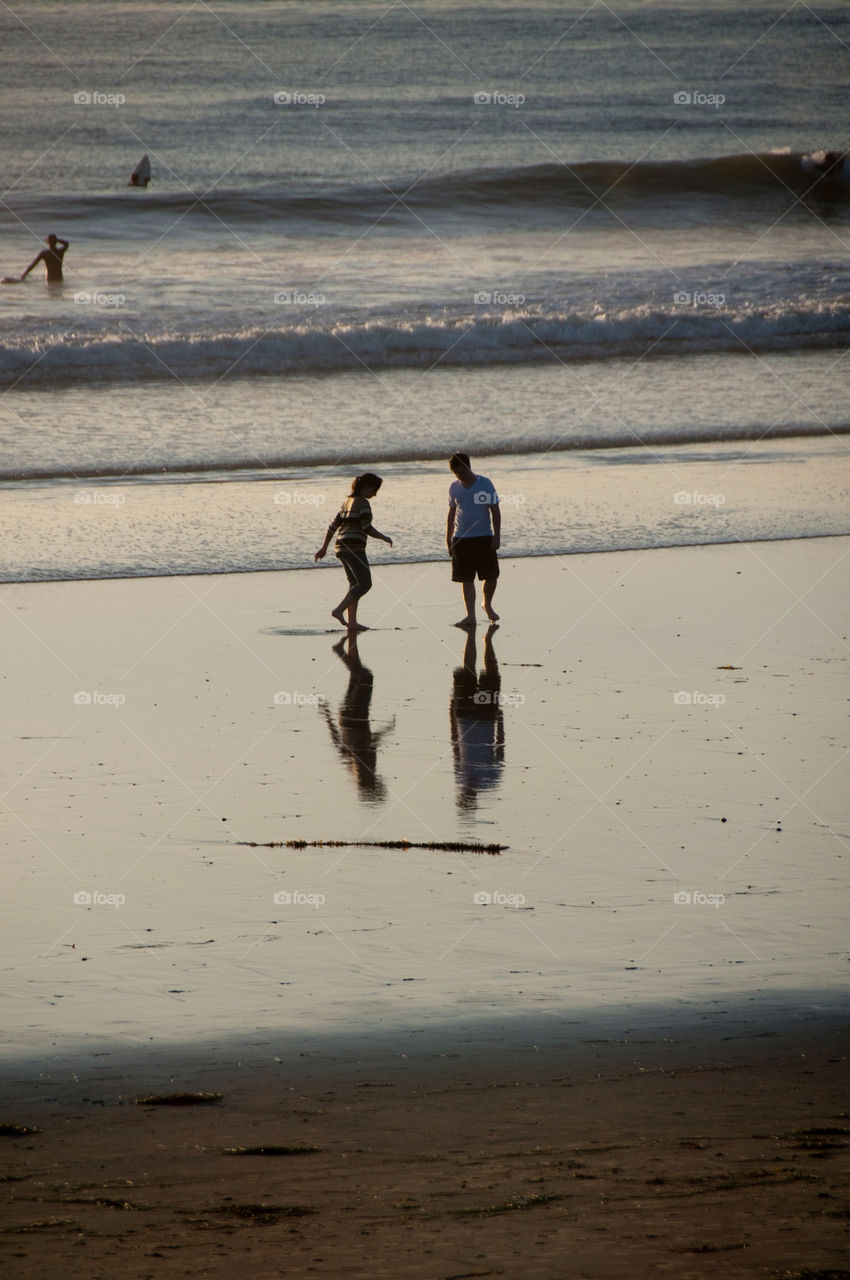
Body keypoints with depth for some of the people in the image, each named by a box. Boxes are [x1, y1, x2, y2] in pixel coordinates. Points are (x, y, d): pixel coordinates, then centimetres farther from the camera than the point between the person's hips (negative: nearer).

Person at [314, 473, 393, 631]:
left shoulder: (347, 502, 17)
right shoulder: (362, 503, -10)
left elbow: (333, 525, 17)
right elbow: (367, 528, -18)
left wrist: (324, 547, 19)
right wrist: (384, 538, -4)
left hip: (341, 547, 9)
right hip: (354, 548, -9)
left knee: (355, 584, 13)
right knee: (365, 583, -6)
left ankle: (352, 622, 8)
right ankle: (339, 610, -18)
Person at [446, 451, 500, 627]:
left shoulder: (484, 484, -5)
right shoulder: (454, 487, 6)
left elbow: (495, 510, -3)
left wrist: (497, 535, -8)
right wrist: (448, 538, 13)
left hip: (484, 538, -2)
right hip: (461, 539, 2)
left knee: (491, 576, -2)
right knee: (466, 579, 1)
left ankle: (487, 604, 25)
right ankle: (470, 615, 5)